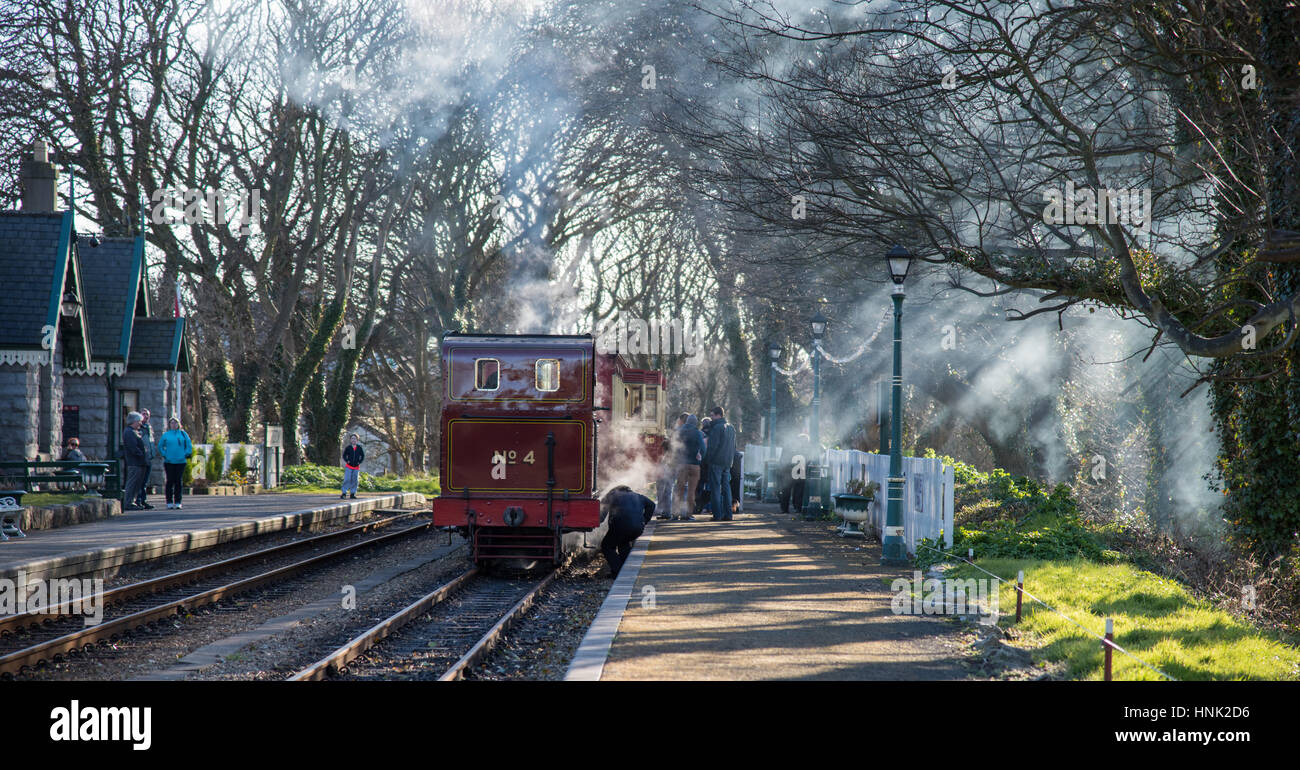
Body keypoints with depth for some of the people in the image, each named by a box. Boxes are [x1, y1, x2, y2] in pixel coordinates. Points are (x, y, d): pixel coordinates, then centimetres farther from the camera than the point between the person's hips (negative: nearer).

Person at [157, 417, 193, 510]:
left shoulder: (183, 434, 9)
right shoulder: (166, 435, 8)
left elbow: (189, 446, 10)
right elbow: (160, 446, 13)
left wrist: (186, 455, -1)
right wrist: (164, 455, 1)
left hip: (180, 461, 1)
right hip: (169, 462, -1)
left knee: (178, 481, 0)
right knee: (170, 481, -4)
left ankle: (177, 502, 4)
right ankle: (169, 502, 1)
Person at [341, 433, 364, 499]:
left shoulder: (359, 448, 3)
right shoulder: (348, 447, -1)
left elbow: (362, 456, 13)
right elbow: (344, 455, 8)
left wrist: (359, 462, 2)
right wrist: (347, 461, -5)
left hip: (356, 467, 2)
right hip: (349, 467, -2)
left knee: (354, 481, 4)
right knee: (347, 480, -9)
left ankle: (353, 494, 10)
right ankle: (344, 493, -7)